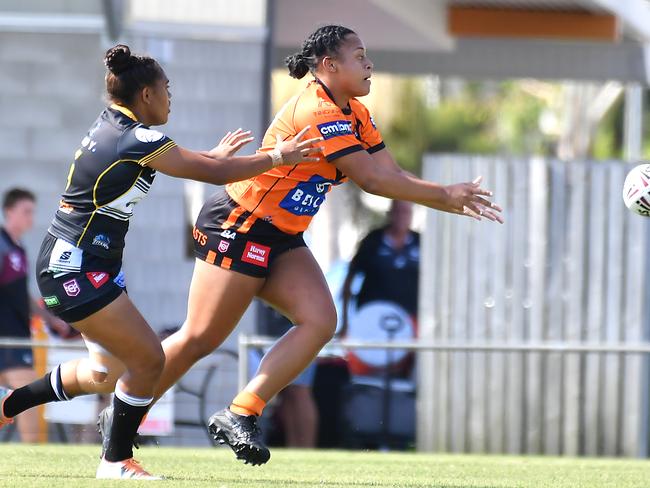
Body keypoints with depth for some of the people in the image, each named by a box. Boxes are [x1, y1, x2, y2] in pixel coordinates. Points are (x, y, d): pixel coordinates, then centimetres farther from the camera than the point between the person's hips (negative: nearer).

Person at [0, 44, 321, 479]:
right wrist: (276, 157, 1)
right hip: (75, 269, -10)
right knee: (148, 360, -7)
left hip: (71, 264, 10)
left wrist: (213, 154, 36)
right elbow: (216, 174, -11)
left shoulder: (110, 125, 9)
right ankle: (117, 461, 4)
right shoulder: (138, 141, -18)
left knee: (108, 371, 16)